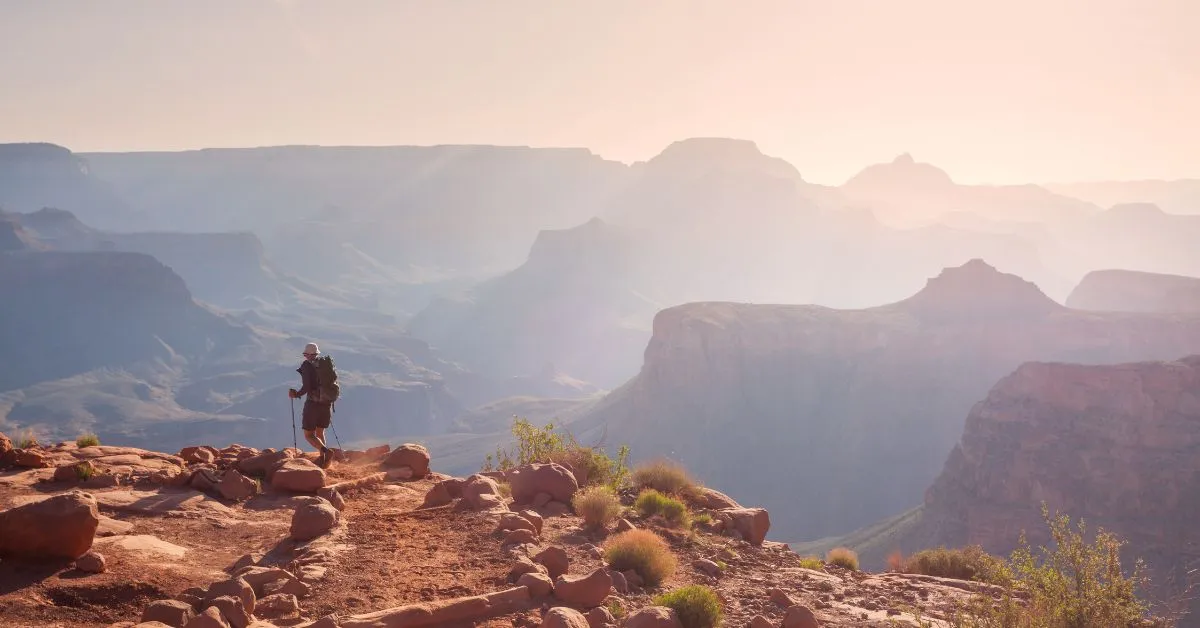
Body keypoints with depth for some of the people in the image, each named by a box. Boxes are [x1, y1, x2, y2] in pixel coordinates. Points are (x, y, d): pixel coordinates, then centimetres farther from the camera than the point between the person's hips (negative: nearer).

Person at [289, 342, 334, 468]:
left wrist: (297, 394, 0)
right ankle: (322, 459, 18)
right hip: (326, 403, 6)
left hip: (313, 403, -6)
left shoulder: (306, 365, -8)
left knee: (308, 435, 1)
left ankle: (326, 451, -23)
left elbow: (306, 387, -17)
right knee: (320, 432, 22)